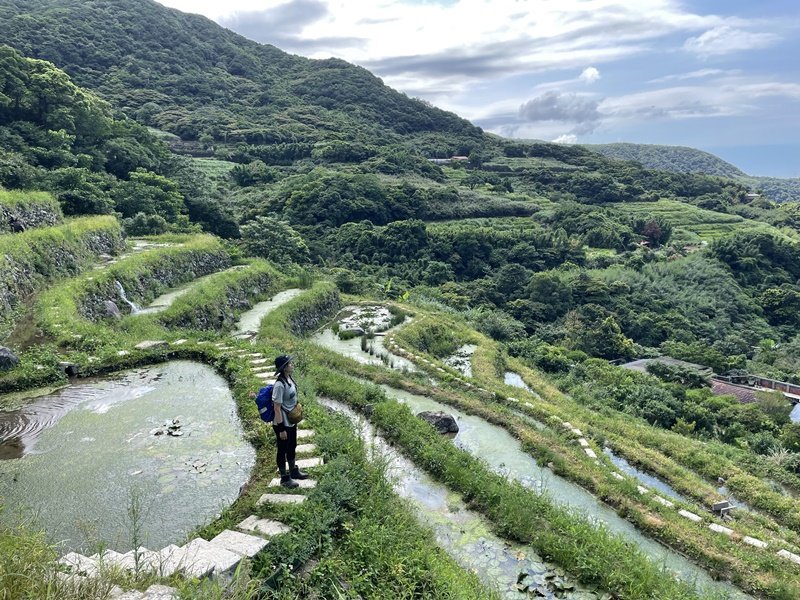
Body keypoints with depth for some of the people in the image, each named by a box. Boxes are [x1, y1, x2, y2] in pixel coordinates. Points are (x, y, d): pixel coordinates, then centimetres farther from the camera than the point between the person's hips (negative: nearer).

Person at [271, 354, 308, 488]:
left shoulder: (289, 379, 0)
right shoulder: (279, 384, -27)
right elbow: (277, 408, -23)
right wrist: (281, 429, -20)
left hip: (291, 422, 8)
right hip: (282, 423, -8)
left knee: (292, 447, 24)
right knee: (282, 450, 9)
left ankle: (293, 471, 42)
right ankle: (284, 478, 25)